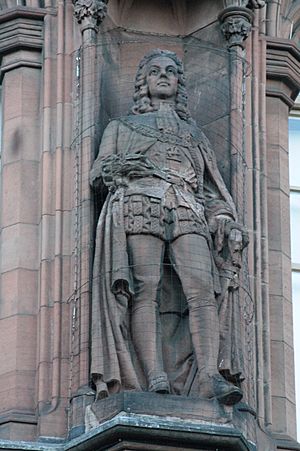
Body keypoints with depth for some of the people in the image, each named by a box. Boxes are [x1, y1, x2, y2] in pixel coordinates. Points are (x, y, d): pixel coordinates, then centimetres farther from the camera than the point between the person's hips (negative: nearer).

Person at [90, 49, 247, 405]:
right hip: (138, 208, -2)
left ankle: (209, 377, -34)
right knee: (145, 289, -20)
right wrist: (118, 165, -5)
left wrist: (229, 223, 8)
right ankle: (155, 379, -31)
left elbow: (211, 189, 26)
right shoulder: (122, 127, 28)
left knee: (202, 288, -21)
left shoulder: (194, 134, 33)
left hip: (187, 215, 2)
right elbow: (97, 173, 18)